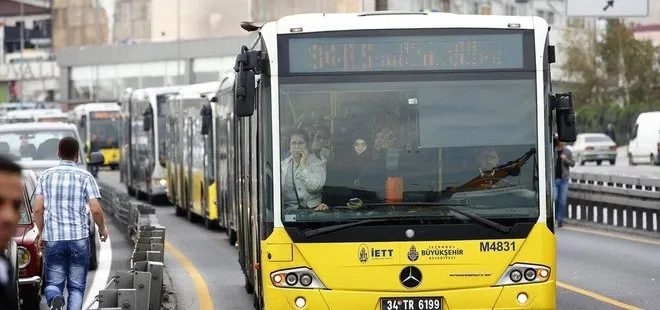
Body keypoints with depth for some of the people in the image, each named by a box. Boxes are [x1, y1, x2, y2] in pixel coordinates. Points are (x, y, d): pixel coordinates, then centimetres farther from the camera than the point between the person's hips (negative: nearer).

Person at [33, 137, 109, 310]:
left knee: (53, 283, 8)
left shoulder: (46, 176, 5)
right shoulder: (85, 177, -2)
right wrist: (102, 229, 11)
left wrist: (41, 231, 18)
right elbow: (95, 210, -7)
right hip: (79, 237, -1)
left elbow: (38, 209, 3)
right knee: (76, 286, 9)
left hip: (52, 238, 1)